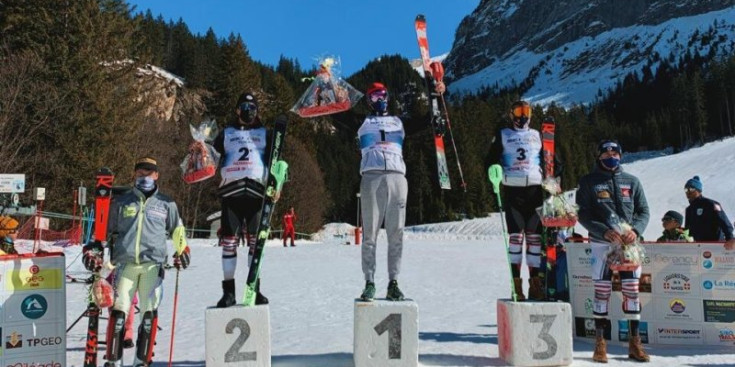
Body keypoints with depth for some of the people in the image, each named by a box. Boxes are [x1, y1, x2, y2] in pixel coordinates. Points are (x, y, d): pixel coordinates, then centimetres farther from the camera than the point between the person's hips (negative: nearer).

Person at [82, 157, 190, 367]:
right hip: (125, 264, 1)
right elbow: (106, 230, 21)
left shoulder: (166, 204, 12)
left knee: (150, 313, -5)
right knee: (118, 311, -5)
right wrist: (94, 250, 10)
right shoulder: (121, 202, 14)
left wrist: (182, 250, 9)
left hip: (153, 264, 0)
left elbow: (177, 229, 22)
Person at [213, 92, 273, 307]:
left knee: (256, 240, -1)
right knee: (229, 240, -3)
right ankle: (228, 291, 3)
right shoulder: (226, 134, 20)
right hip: (230, 191, 0)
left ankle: (255, 289, 6)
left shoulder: (264, 134, 19)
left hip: (256, 191, 0)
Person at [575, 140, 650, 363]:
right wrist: (605, 231, -16)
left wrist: (636, 230, -10)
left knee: (632, 290, 3)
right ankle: (600, 343, 7)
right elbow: (583, 215, -3)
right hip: (602, 244, -2)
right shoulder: (588, 182, 2)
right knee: (602, 291, -1)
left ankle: (634, 342, 13)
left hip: (629, 244, 3)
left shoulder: (631, 181, 10)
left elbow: (643, 211, 9)